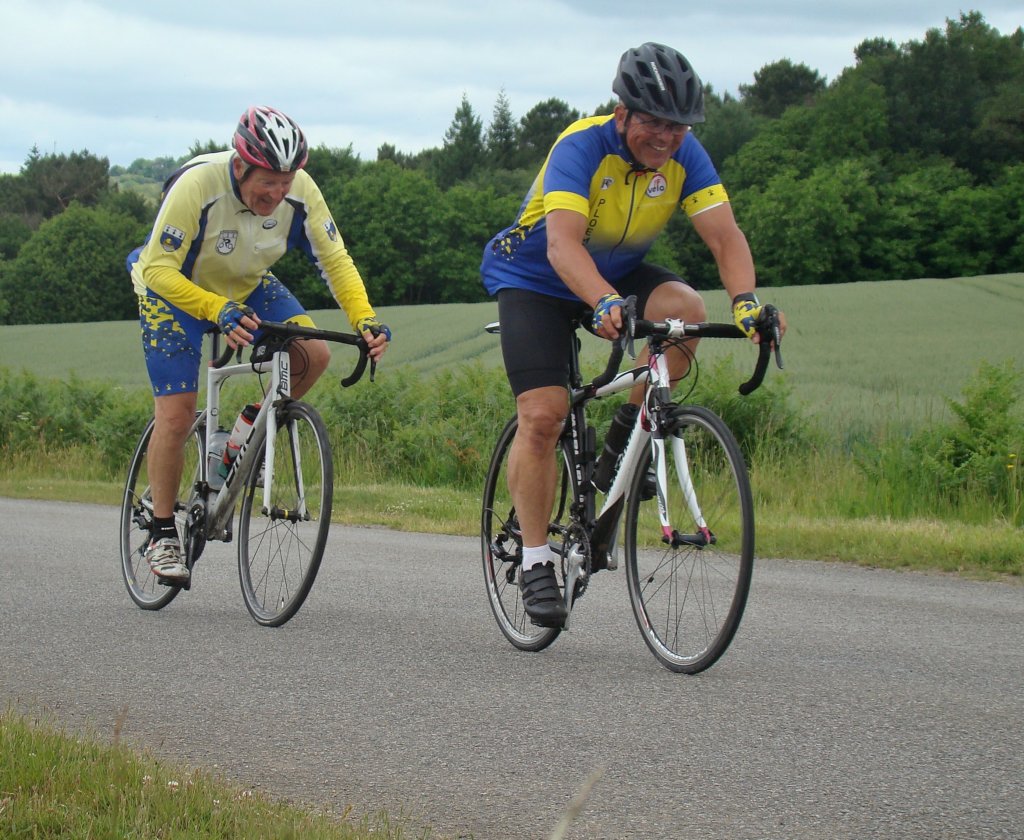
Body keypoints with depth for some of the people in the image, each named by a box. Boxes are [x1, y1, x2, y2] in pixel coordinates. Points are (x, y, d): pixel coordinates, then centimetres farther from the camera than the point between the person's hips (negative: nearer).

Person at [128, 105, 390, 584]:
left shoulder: (299, 192, -23)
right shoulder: (198, 186, -35)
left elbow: (334, 260, -16)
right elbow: (158, 269, -34)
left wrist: (365, 319, -32)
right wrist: (220, 312, -48)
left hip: (246, 289, 4)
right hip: (176, 291, -4)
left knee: (312, 355, -18)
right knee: (177, 415, -9)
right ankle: (162, 535, 6)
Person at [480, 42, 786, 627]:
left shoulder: (685, 157, -17)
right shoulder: (582, 147, -30)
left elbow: (725, 235, -25)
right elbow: (562, 243, -43)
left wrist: (746, 300, -45)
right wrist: (605, 304, -61)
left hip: (619, 273, 4)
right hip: (535, 278, -4)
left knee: (685, 309, -26)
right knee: (542, 416, -16)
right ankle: (536, 561, -5)